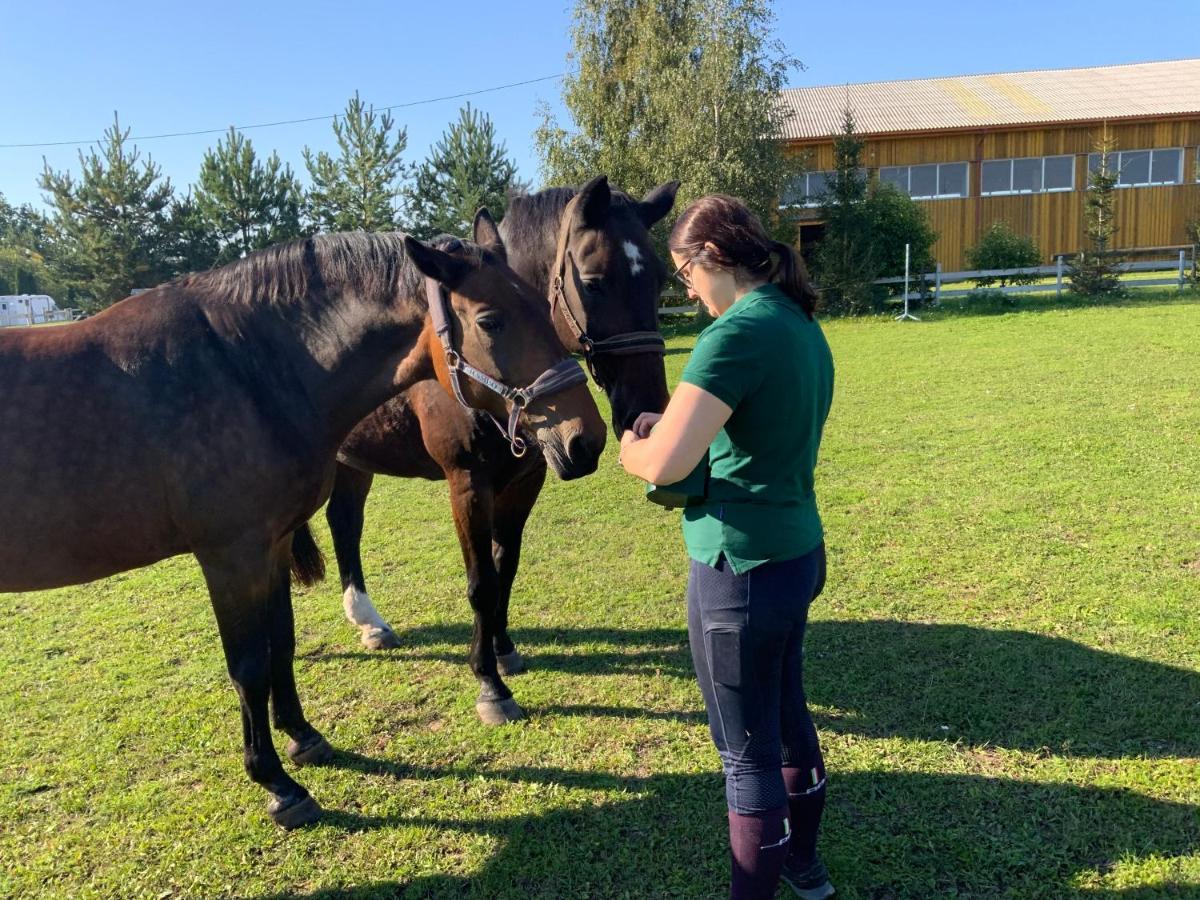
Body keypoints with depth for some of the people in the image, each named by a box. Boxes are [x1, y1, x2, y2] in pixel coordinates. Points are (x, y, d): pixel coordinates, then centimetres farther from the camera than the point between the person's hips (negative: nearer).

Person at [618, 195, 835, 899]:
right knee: (789, 717, 26)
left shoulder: (738, 332, -21)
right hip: (799, 552, 10)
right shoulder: (803, 325, 8)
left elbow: (665, 465, -28)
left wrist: (631, 448, -5)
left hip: (742, 569, -10)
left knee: (749, 751, 8)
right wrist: (673, 425, 8)